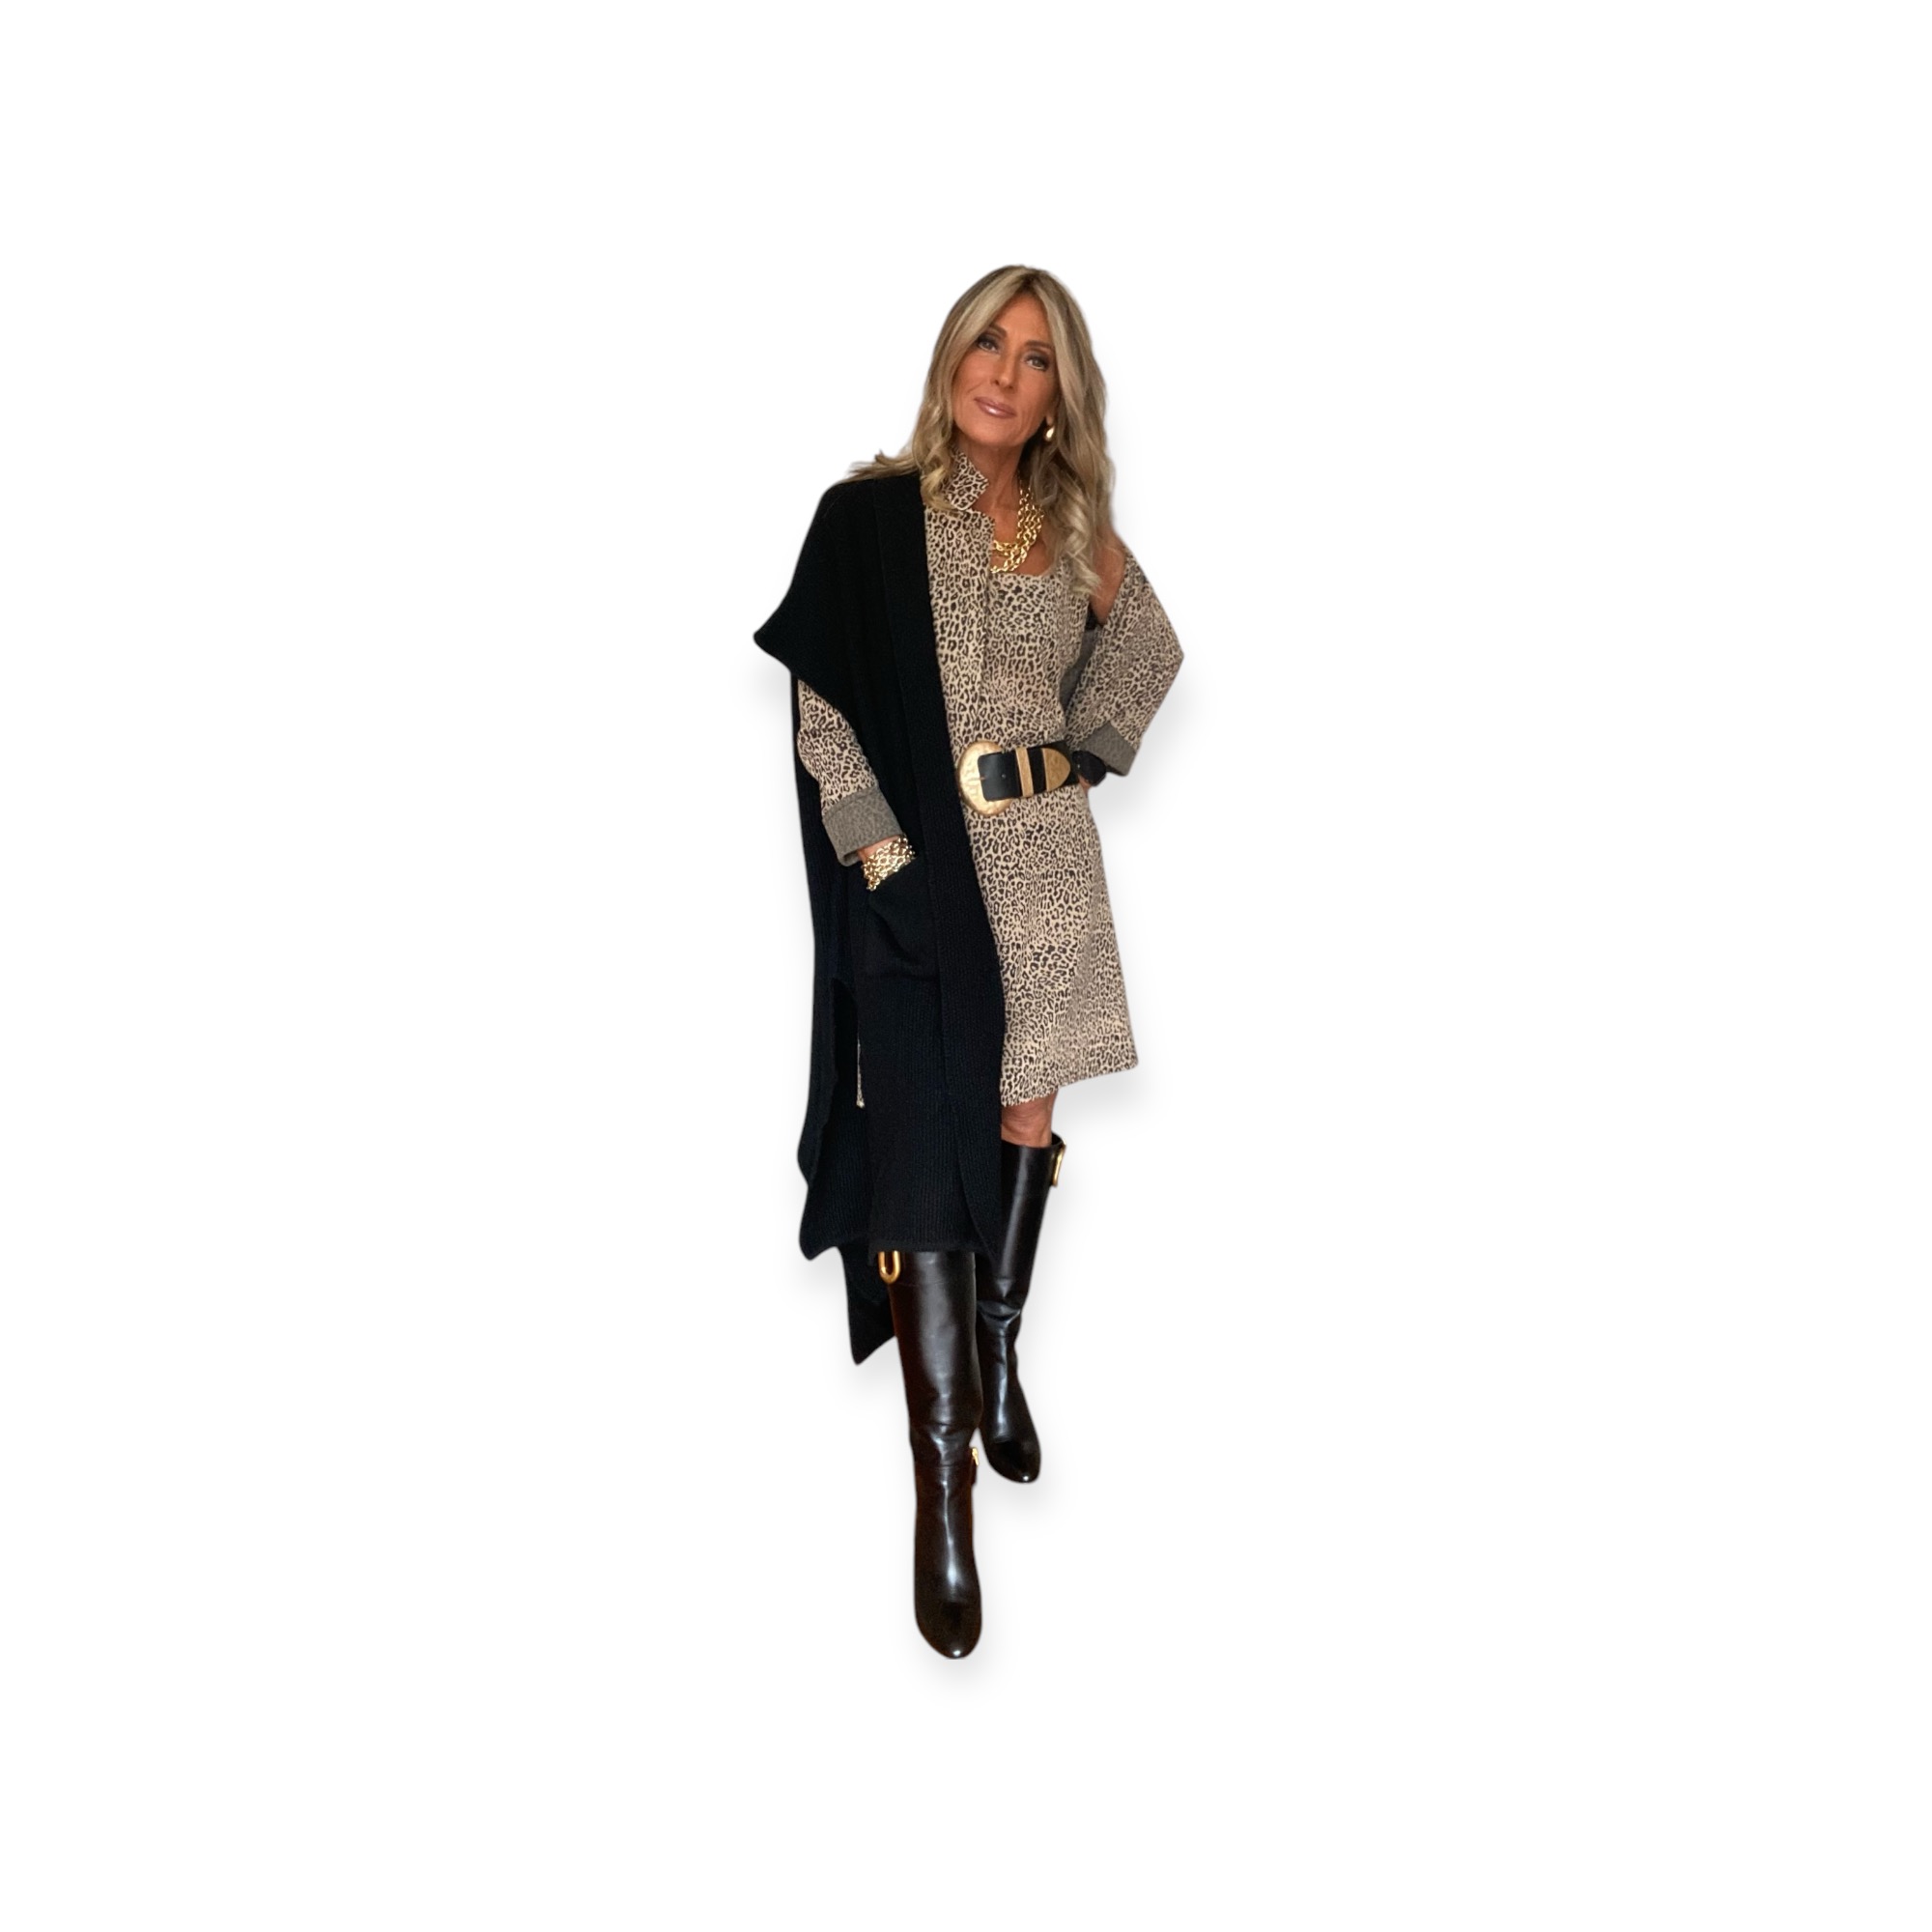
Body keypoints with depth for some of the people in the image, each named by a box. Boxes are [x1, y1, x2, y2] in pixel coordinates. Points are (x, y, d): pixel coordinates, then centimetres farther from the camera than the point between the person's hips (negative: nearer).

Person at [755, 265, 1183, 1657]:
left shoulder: (1076, 528, 9)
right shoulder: (869, 516, -2)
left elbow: (1155, 647, 25)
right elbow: (822, 708, -7)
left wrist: (1094, 748, 8)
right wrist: (887, 860, -17)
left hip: (1047, 854, 4)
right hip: (921, 864, -4)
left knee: (1026, 1120, 10)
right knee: (929, 1147, -7)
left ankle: (999, 1360, 32)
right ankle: (943, 1488, -4)